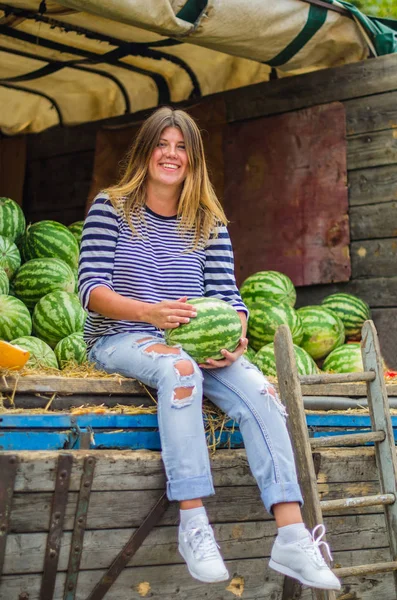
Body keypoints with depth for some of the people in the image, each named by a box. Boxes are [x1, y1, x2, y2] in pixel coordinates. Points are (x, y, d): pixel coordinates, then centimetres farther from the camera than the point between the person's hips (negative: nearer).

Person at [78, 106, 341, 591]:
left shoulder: (209, 224, 12)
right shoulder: (111, 207, 1)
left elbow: (227, 296, 4)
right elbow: (91, 288, -9)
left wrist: (234, 337, -20)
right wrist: (151, 311, -27)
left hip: (192, 345, 4)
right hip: (118, 340, -3)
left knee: (258, 389, -24)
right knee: (179, 369, -38)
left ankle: (292, 538, -29)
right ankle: (193, 526, -36)